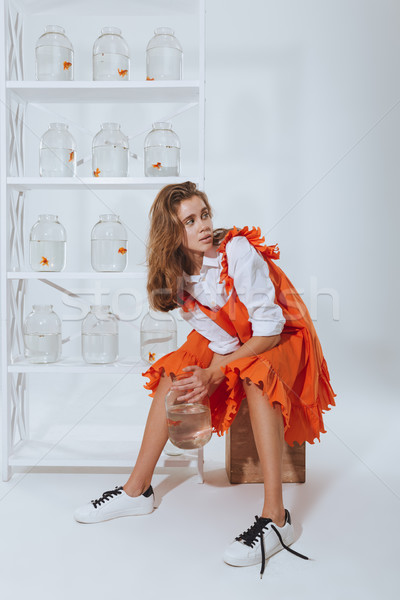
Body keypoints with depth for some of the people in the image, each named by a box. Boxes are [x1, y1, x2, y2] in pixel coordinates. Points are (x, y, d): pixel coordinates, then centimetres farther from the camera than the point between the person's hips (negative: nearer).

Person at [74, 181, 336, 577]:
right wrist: (202, 381, -25)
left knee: (254, 375, -36)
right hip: (234, 346, 6)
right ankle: (137, 490, -2)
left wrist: (213, 375, -28)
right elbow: (221, 340, -7)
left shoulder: (238, 252, -24)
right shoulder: (179, 274, -6)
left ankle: (275, 518, -36)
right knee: (174, 370, -10)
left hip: (283, 339, -6)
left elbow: (268, 329, -25)